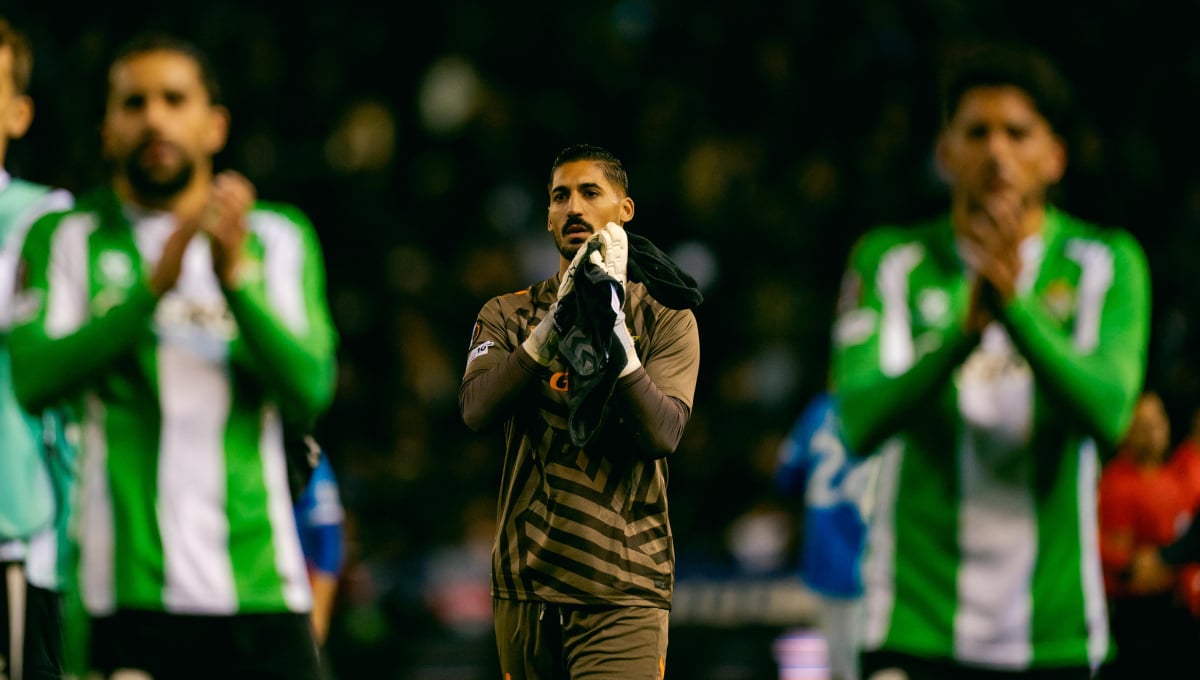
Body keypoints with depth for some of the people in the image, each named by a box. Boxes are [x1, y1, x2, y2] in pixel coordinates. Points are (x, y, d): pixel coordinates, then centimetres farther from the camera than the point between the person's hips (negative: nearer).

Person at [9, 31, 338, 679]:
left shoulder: (279, 238, 14)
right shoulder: (64, 239, 8)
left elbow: (310, 388, 1)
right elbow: (34, 378, -8)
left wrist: (236, 278, -14)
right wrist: (155, 283, -18)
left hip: (260, 590, 2)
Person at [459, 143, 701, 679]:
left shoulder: (666, 320, 4)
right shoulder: (508, 315, 11)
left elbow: (661, 435, -12)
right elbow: (477, 409, -9)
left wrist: (615, 327, -19)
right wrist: (554, 323, -18)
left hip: (622, 593, -3)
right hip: (523, 587, 3)